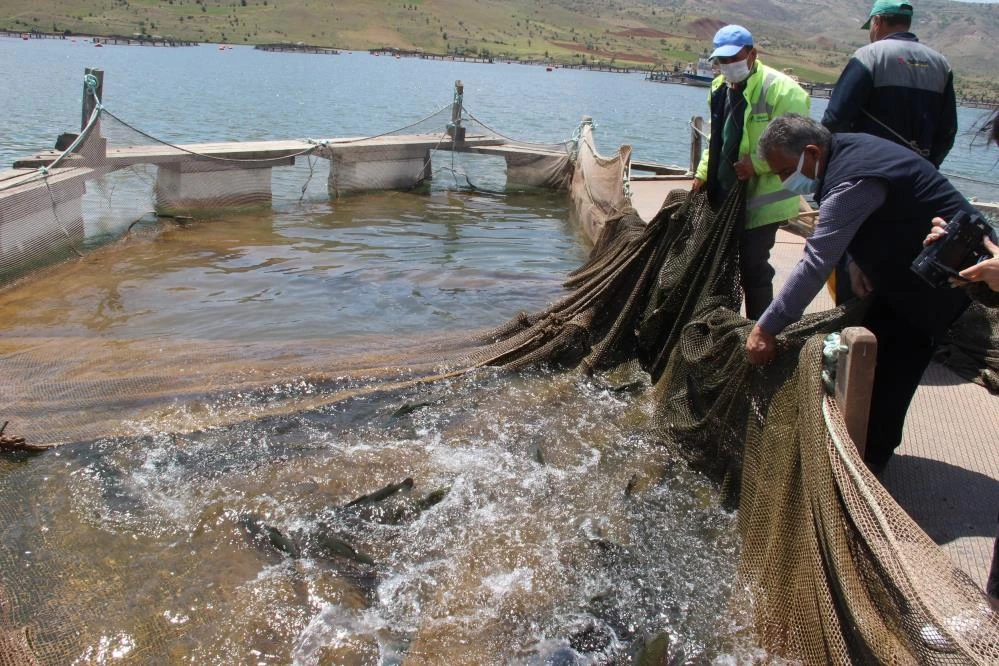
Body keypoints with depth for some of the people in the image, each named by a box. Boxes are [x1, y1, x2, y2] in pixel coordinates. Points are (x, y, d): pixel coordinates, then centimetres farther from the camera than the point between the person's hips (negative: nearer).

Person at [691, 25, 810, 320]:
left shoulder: (781, 90, -15)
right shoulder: (720, 89, 11)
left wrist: (757, 163, -26)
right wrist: (703, 173, 13)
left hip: (761, 196, -8)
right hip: (725, 194, 8)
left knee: (753, 265, -6)